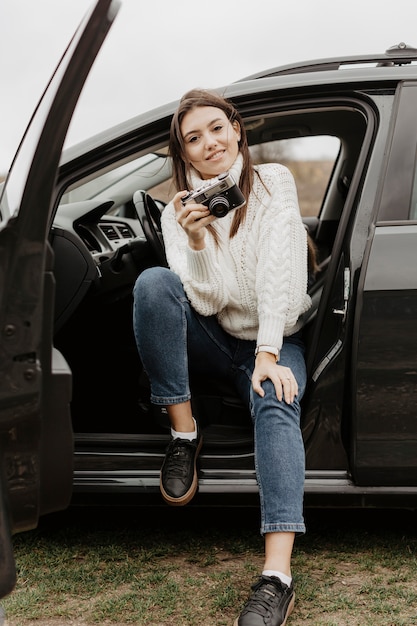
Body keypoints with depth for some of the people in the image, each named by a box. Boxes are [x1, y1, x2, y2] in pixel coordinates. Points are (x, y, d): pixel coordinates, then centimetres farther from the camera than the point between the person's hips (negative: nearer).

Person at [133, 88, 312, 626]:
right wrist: (195, 241, -29)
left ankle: (277, 578, -48)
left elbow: (279, 270, -16)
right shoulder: (178, 212, 0)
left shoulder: (273, 183, -5)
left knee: (275, 406, -35)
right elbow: (208, 300, -11)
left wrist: (268, 354, -26)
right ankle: (184, 435, -19)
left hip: (273, 341, -2)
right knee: (153, 282, -26)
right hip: (212, 340, 2)